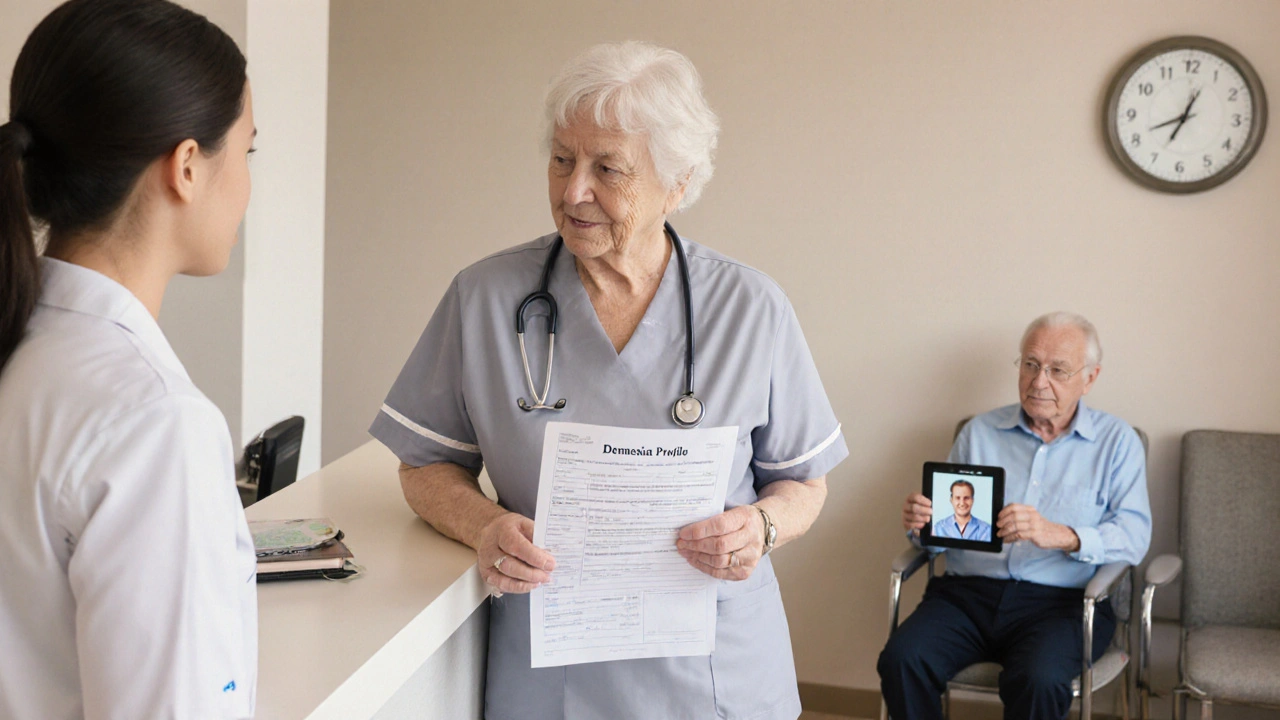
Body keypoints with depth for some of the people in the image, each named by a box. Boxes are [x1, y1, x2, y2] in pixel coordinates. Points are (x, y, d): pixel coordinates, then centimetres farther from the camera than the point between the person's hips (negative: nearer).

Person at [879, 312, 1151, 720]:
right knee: (902, 660, -26)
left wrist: (1060, 536, -22)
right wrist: (920, 522, -9)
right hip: (968, 592, 2)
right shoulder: (980, 433, 16)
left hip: (1061, 599, -2)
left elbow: (1134, 537, -4)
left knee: (1039, 679, -34)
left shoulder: (1117, 441, 9)